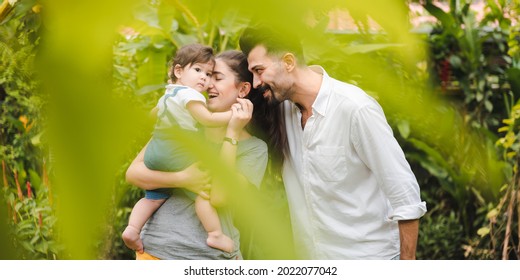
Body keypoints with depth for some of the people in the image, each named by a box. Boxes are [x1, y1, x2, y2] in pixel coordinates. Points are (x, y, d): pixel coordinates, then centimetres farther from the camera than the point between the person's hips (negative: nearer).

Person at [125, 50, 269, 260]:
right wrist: (183, 179, -18)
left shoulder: (254, 148, -4)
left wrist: (233, 132, -18)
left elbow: (220, 198, -18)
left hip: (213, 255, -1)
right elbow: (133, 172, -4)